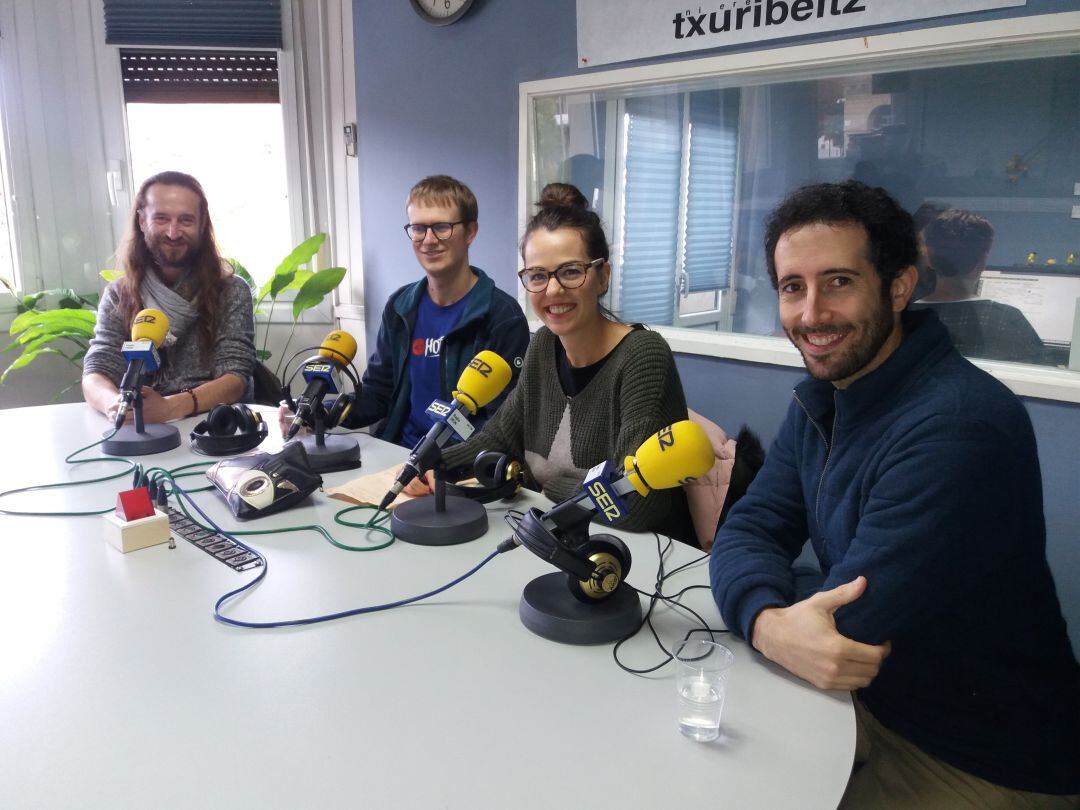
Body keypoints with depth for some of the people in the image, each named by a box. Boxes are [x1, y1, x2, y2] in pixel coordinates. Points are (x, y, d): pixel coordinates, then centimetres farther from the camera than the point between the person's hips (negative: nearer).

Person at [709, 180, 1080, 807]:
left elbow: (848, 629, -29)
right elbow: (748, 531, -7)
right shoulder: (820, 401, -1)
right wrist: (769, 620, -27)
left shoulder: (956, 426, -30)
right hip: (872, 704, 7)